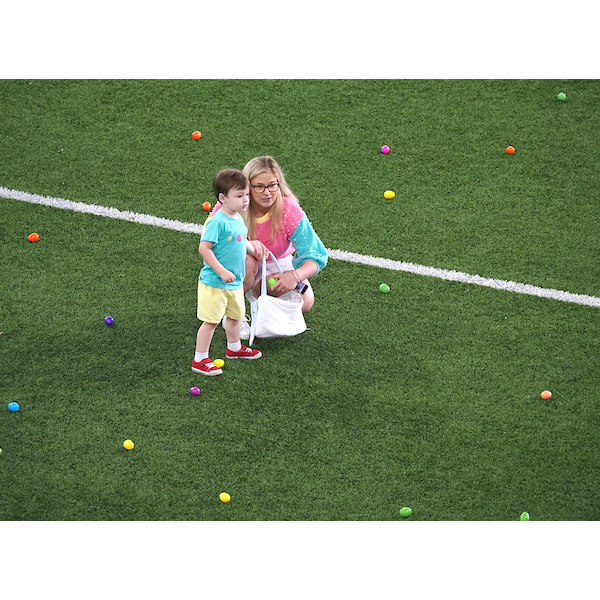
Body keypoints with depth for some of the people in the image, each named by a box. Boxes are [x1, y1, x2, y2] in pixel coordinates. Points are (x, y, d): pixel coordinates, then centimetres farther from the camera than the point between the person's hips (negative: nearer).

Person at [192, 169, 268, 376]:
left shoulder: (238, 219, 6)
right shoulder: (217, 221, -23)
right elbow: (204, 248, -25)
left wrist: (253, 247, 8)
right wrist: (222, 271, -26)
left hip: (235, 282, 9)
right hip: (214, 283, -9)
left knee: (234, 316, 24)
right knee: (211, 321, -3)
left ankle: (234, 348, 45)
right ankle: (200, 360, 7)